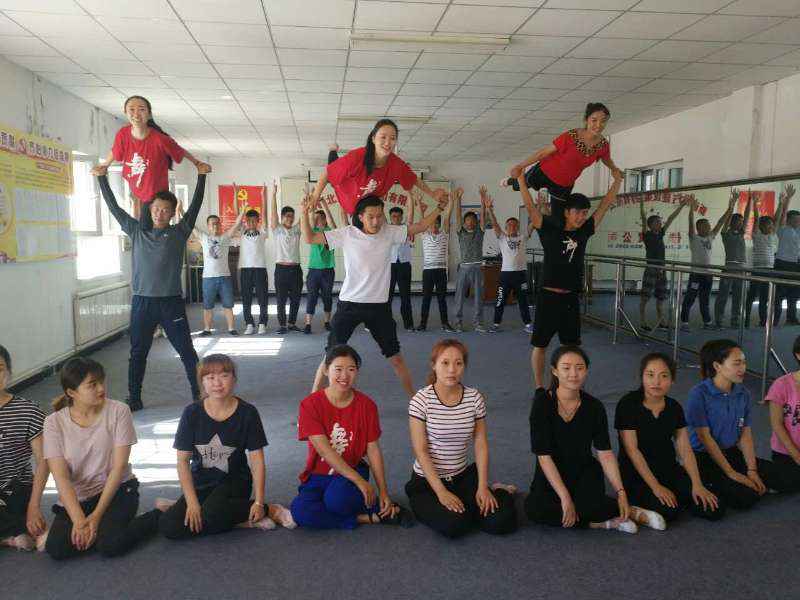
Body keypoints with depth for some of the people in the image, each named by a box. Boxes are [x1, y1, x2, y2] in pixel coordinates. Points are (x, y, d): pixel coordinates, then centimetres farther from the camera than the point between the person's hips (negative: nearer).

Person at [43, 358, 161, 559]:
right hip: (76, 498, 3)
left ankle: (158, 516, 0)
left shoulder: (118, 411, -10)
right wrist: (79, 519, -23)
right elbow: (61, 476, -12)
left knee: (110, 545, -25)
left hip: (116, 490, -2)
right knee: (56, 549, -21)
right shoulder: (54, 422, -6)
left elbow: (119, 466, -11)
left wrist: (97, 515, -17)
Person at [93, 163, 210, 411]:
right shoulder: (137, 231, 8)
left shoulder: (179, 233, 3)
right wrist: (102, 177, 9)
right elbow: (114, 207, 10)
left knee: (186, 351, 2)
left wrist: (201, 176, -5)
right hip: (142, 301, 2)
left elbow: (195, 205, -1)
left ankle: (200, 394, 11)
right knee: (138, 353, 10)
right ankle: (134, 399, 21)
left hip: (171, 302, -2)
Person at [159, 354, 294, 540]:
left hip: (234, 481, -3)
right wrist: (192, 503, -14)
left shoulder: (247, 413, -9)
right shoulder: (192, 413, -7)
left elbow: (257, 460, -8)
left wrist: (259, 502, -14)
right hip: (201, 484, 3)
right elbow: (183, 461, -6)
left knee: (213, 512, -34)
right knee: (168, 527, -20)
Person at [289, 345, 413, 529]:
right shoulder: (310, 404, -12)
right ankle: (371, 517, -16)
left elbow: (373, 450, -1)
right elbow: (324, 450, -18)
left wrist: (383, 492, -9)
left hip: (352, 471, -1)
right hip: (318, 475, 1)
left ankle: (381, 508, -7)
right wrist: (360, 481, -22)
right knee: (300, 512, -30)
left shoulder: (366, 405, -4)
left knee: (336, 499, -36)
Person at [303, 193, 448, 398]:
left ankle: (413, 396, 28)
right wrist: (304, 214, -21)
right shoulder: (347, 234, -8)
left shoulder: (389, 232, -2)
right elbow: (310, 238, -6)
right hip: (349, 304, -2)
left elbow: (419, 227, 4)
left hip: (379, 305, 2)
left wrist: (440, 207, -7)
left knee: (395, 357, 12)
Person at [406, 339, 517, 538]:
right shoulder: (421, 400, -15)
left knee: (502, 521, -15)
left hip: (463, 475, 3)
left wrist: (482, 486, -9)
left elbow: (481, 443, 0)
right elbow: (420, 451, -15)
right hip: (427, 480, -3)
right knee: (454, 525, -28)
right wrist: (441, 492, -19)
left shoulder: (475, 398, -3)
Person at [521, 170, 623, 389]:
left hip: (571, 297, 4)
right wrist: (520, 177, -17)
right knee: (540, 344, 4)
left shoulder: (585, 231, 6)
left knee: (571, 345, 11)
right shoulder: (550, 229, -5)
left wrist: (617, 180, 11)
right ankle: (539, 388, 15)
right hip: (548, 296, -4)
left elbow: (605, 205, 11)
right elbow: (529, 206, -12)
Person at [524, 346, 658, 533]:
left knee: (590, 505, -33)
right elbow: (544, 456, -19)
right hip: (551, 474, 0)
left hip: (584, 470, 0)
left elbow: (605, 453, -6)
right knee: (535, 509, -31)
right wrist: (565, 498, -24)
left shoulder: (594, 407, -7)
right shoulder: (542, 403, -17)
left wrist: (620, 492, -17)